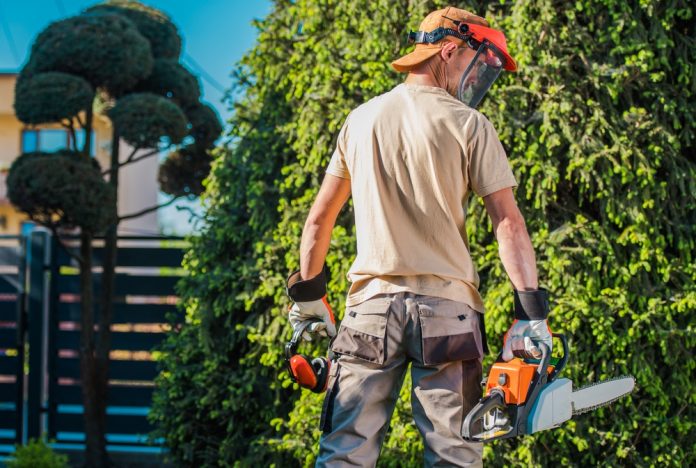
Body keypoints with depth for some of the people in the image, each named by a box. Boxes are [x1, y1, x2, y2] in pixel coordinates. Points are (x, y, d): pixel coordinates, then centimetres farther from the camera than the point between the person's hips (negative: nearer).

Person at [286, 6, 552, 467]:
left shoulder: (361, 119, 10)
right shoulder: (468, 124, -3)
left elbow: (320, 217, 13)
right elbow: (508, 222, -9)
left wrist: (308, 293, 22)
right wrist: (532, 312, -9)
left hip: (371, 303, 3)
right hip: (447, 307, -3)